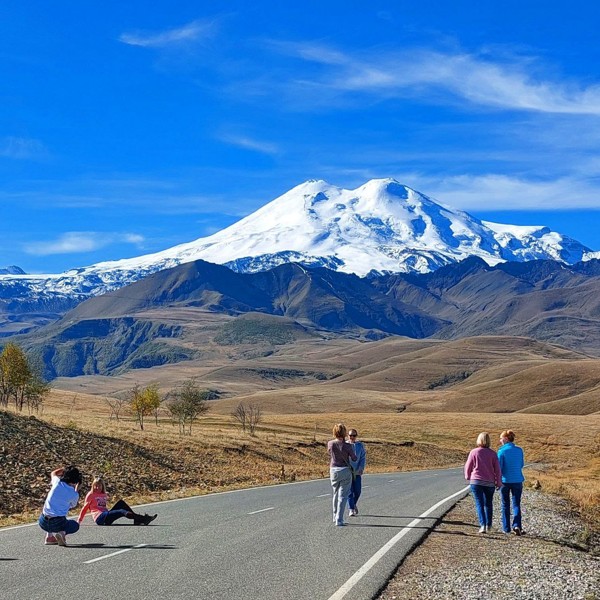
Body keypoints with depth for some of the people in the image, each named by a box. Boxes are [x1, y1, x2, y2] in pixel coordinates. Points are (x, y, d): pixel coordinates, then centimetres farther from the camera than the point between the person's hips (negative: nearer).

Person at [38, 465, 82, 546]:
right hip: (57, 524, -4)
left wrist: (65, 468, 30)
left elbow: (53, 473, 24)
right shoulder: (74, 494, -5)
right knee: (75, 526, 26)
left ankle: (49, 536, 21)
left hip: (43, 522, 4)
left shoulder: (57, 482, -1)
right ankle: (62, 533, -5)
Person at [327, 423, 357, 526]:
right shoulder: (347, 446, -15)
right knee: (343, 496, 0)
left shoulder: (330, 444, -6)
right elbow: (354, 459, -4)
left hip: (333, 471, 4)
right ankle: (339, 520, -5)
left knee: (336, 494, 22)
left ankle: (335, 517, 33)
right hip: (345, 471, -4)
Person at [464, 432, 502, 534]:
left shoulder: (474, 452, -6)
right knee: (488, 503, 17)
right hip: (489, 482, 2)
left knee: (479, 503, 0)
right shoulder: (492, 453, -2)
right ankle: (488, 525, 20)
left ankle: (482, 525, -14)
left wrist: (468, 477, 20)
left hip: (476, 481, -2)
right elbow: (497, 469, -1)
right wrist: (498, 482, 10)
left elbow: (468, 466, 1)